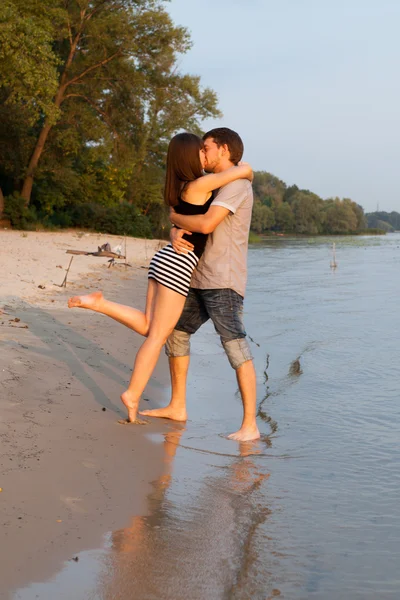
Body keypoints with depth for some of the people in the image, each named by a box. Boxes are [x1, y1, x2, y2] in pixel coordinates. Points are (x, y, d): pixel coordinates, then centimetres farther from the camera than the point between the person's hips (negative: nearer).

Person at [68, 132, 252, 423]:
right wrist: (248, 174, 8)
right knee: (158, 335, -2)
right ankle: (133, 395, 2)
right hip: (179, 264, -9)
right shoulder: (200, 184, -11)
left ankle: (97, 303, 3)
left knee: (148, 326, 15)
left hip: (165, 259, 9)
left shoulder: (180, 187, 15)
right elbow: (244, 169, -16)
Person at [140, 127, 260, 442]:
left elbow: (206, 224, -21)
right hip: (201, 279, 10)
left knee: (235, 345, -15)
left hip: (224, 281, -10)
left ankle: (250, 425, -15)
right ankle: (177, 407, 24)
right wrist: (176, 234, -11)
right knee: (176, 331, 14)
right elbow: (179, 223, 14)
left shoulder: (237, 183, -9)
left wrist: (175, 216, -2)